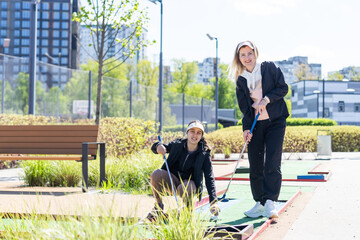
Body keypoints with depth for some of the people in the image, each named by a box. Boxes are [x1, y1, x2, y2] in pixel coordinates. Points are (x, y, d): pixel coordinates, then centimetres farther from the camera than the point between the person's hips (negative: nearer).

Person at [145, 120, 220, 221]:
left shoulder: (204, 153, -9)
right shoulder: (177, 144, -4)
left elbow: (209, 178, -14)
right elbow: (155, 148, 7)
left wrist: (213, 202, -25)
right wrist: (158, 146, -21)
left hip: (189, 182, -2)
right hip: (172, 181, 2)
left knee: (184, 189, -38)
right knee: (156, 174, -28)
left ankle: (189, 210, -2)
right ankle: (158, 207, -8)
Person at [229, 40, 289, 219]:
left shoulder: (269, 67, 1)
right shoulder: (241, 80, 7)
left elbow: (283, 88, -2)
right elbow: (244, 107, 5)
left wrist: (267, 99, -16)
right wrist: (246, 128, -7)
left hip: (275, 122, -3)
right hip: (255, 125, 3)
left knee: (272, 163, -12)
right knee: (255, 166, 1)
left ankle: (270, 202, -13)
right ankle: (260, 204, 10)